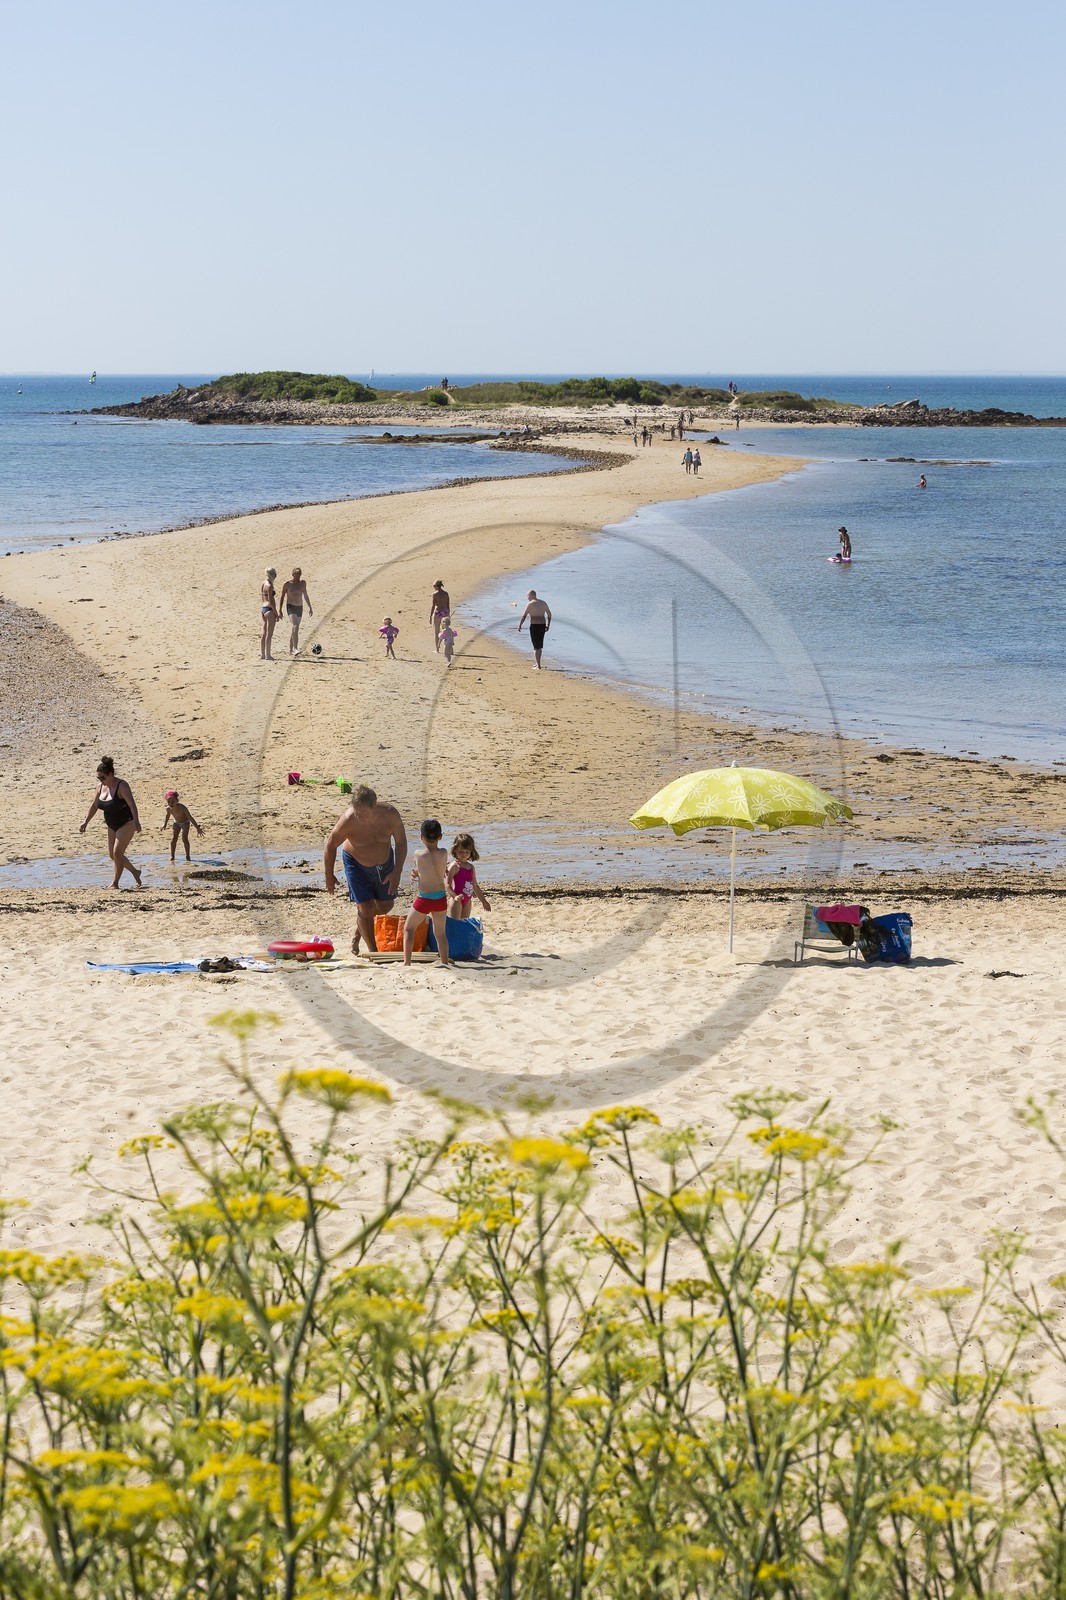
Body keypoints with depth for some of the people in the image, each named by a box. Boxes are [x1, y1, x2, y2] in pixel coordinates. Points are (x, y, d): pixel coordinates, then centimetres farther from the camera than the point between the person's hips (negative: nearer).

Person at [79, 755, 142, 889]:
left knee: (117, 852, -16)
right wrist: (86, 822, 8)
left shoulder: (121, 786, -21)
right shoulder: (100, 787, 1)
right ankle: (135, 872, 30)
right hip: (112, 826, 8)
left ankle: (115, 883, -7)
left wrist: (136, 821, -41)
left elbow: (132, 804, -29)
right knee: (113, 855, 11)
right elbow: (94, 805, 11)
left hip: (126, 824, -8)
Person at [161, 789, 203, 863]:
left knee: (184, 838, -17)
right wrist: (164, 824, 2)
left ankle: (187, 856, -4)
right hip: (176, 822, 4)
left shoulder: (182, 807, -39)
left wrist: (197, 828, -43)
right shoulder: (168, 808, -24)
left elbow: (190, 817, -40)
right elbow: (167, 816, 2)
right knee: (173, 839, -6)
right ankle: (172, 856, 6)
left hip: (185, 822, -4)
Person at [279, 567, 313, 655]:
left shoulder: (303, 583, 8)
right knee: (295, 627, -23)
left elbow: (305, 595, 21)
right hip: (290, 607, -5)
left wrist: (310, 607, 22)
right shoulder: (287, 584, -5)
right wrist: (279, 610, -4)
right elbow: (282, 597, 0)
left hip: (299, 608, 5)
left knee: (294, 629, 11)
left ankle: (291, 650, 19)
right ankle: (296, 649, -29)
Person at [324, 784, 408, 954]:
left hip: (384, 863, 3)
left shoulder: (390, 814, -28)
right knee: (365, 907, -9)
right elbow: (331, 845, -16)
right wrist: (329, 876, -7)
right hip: (356, 863, -3)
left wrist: (397, 872, -14)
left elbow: (401, 842, -11)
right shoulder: (349, 820, -33)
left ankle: (359, 928, 42)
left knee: (385, 905, 13)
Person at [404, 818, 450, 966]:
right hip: (441, 898, 2)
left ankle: (407, 962, 10)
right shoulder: (443, 853, -8)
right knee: (441, 932, 16)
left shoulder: (418, 854, -13)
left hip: (424, 899, -2)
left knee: (408, 928, 14)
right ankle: (444, 962, 16)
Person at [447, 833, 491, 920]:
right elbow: (448, 885, -17)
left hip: (467, 902, 8)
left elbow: (475, 886, 21)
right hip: (457, 902, -8)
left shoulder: (471, 867, 12)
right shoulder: (454, 866, -10)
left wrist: (483, 901, 23)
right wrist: (455, 896, -32)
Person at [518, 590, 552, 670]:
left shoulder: (530, 604, -8)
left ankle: (538, 666, -5)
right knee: (539, 645, 19)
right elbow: (549, 614, 13)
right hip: (542, 625, 6)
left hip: (534, 626, -6)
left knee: (536, 646, -1)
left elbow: (524, 616, -10)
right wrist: (548, 625, 20)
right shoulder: (543, 603, 9)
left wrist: (519, 625, 1)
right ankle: (536, 663, 30)